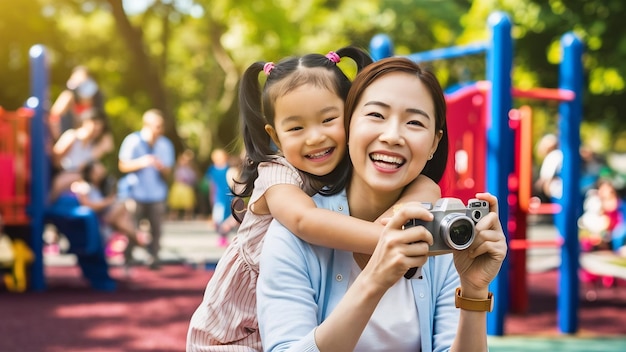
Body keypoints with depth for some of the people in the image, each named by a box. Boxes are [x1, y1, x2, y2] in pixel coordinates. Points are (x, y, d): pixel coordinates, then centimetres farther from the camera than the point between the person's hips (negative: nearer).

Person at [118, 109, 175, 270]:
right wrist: (140, 163, -17)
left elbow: (168, 172, 8)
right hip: (136, 192, -2)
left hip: (157, 194, 2)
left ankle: (153, 258, 8)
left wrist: (162, 167, -16)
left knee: (156, 228, -1)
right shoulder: (132, 140, -2)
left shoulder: (165, 144, 5)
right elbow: (123, 165, 0)